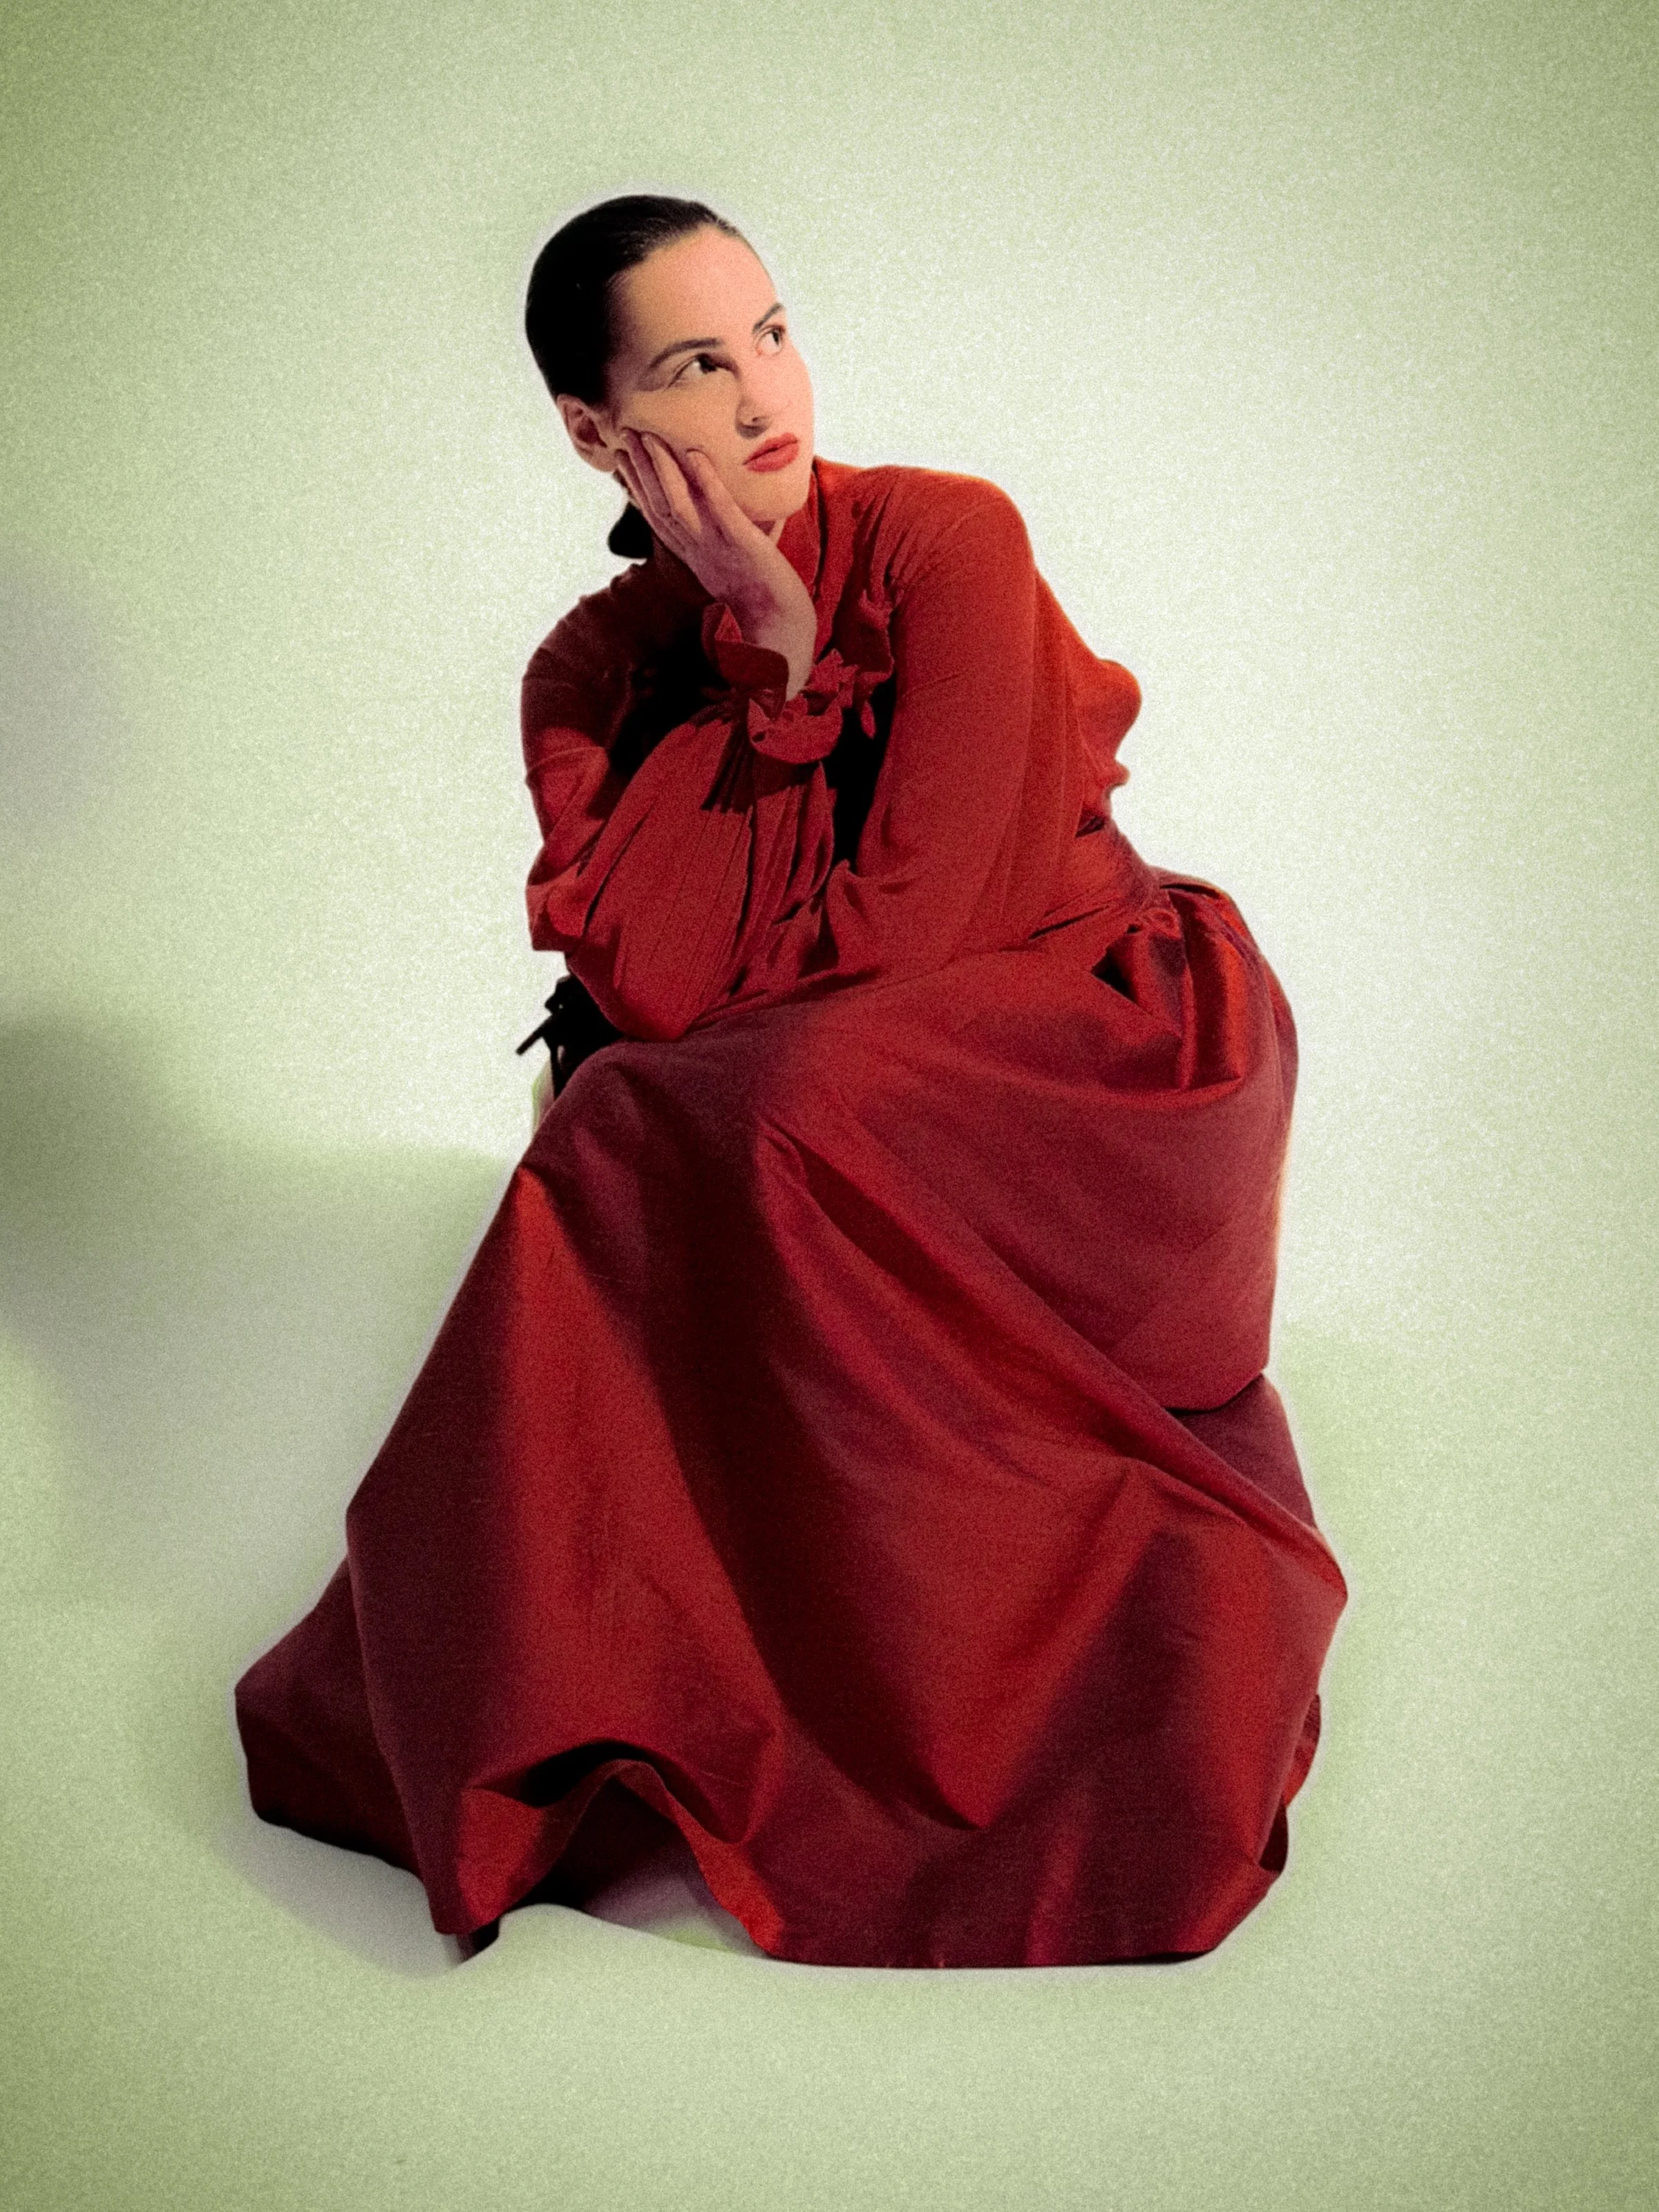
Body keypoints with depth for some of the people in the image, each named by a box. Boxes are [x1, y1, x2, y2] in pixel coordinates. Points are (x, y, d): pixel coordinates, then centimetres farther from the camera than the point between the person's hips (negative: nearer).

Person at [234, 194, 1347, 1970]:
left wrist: (709, 1019, -12)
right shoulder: (590, 674, -1)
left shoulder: (947, 540, -13)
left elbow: (908, 925, -19)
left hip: (1105, 1045, -4)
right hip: (797, 1112, 4)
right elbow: (646, 987, -18)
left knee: (790, 1123, -31)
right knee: (626, 1143, -24)